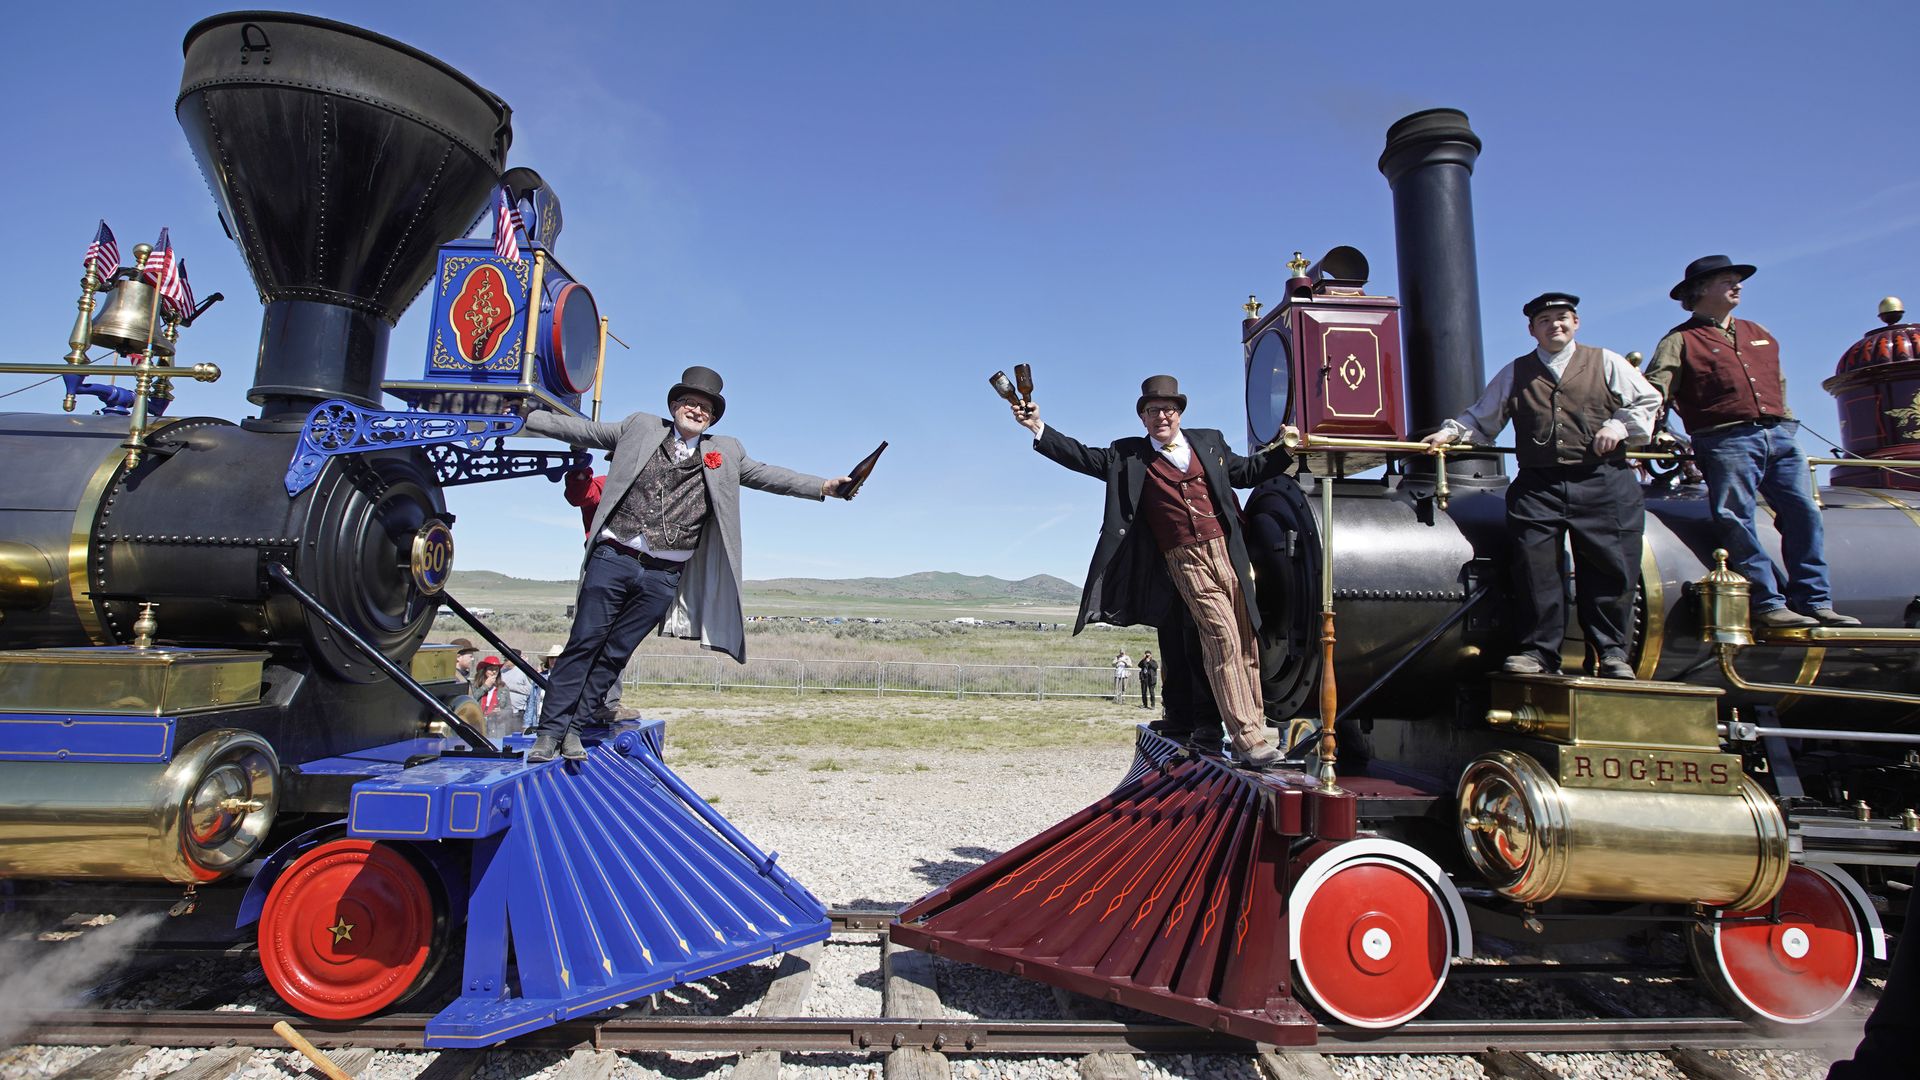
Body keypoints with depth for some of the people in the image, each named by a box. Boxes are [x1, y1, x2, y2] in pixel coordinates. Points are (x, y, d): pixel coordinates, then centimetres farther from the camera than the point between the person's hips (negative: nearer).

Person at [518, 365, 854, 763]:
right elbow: (585, 430, 16)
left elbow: (768, 475, 9)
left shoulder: (726, 452, 11)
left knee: (616, 653, 6)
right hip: (613, 558, -1)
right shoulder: (641, 427, 10)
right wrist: (527, 417, 15)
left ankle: (574, 727, 18)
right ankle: (550, 729, 10)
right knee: (584, 644, 1)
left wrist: (822, 486, 0)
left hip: (663, 576, 1)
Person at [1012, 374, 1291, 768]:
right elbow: (1082, 456, 4)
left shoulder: (1209, 441, 16)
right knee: (1223, 639, -12)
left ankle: (1254, 729, 18)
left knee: (1247, 643, 7)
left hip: (1230, 553, 4)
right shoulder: (1128, 455, 8)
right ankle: (1248, 739, -7)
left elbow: (1246, 472, 24)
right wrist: (1038, 427, -2)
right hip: (1188, 563, -4)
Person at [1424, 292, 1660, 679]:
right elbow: (1480, 418, 15)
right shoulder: (1514, 374, 16)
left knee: (1609, 569, -1)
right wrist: (1450, 431, -2)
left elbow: (1648, 402, 15)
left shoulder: (1606, 363, 14)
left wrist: (1619, 426, -1)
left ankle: (1612, 651, 10)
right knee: (1535, 567, -8)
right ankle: (1539, 650, -1)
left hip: (1603, 485, 0)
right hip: (1537, 485, 0)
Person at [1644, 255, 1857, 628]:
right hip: (1726, 441, -6)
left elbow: (1780, 385, 33)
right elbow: (1654, 392, -9)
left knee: (1804, 514, 1)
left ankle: (1815, 602, 5)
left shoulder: (1760, 334, 25)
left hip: (1780, 436, 7)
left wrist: (1786, 422, 24)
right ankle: (1768, 604, -3)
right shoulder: (1680, 340, 3)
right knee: (1737, 522, -9)